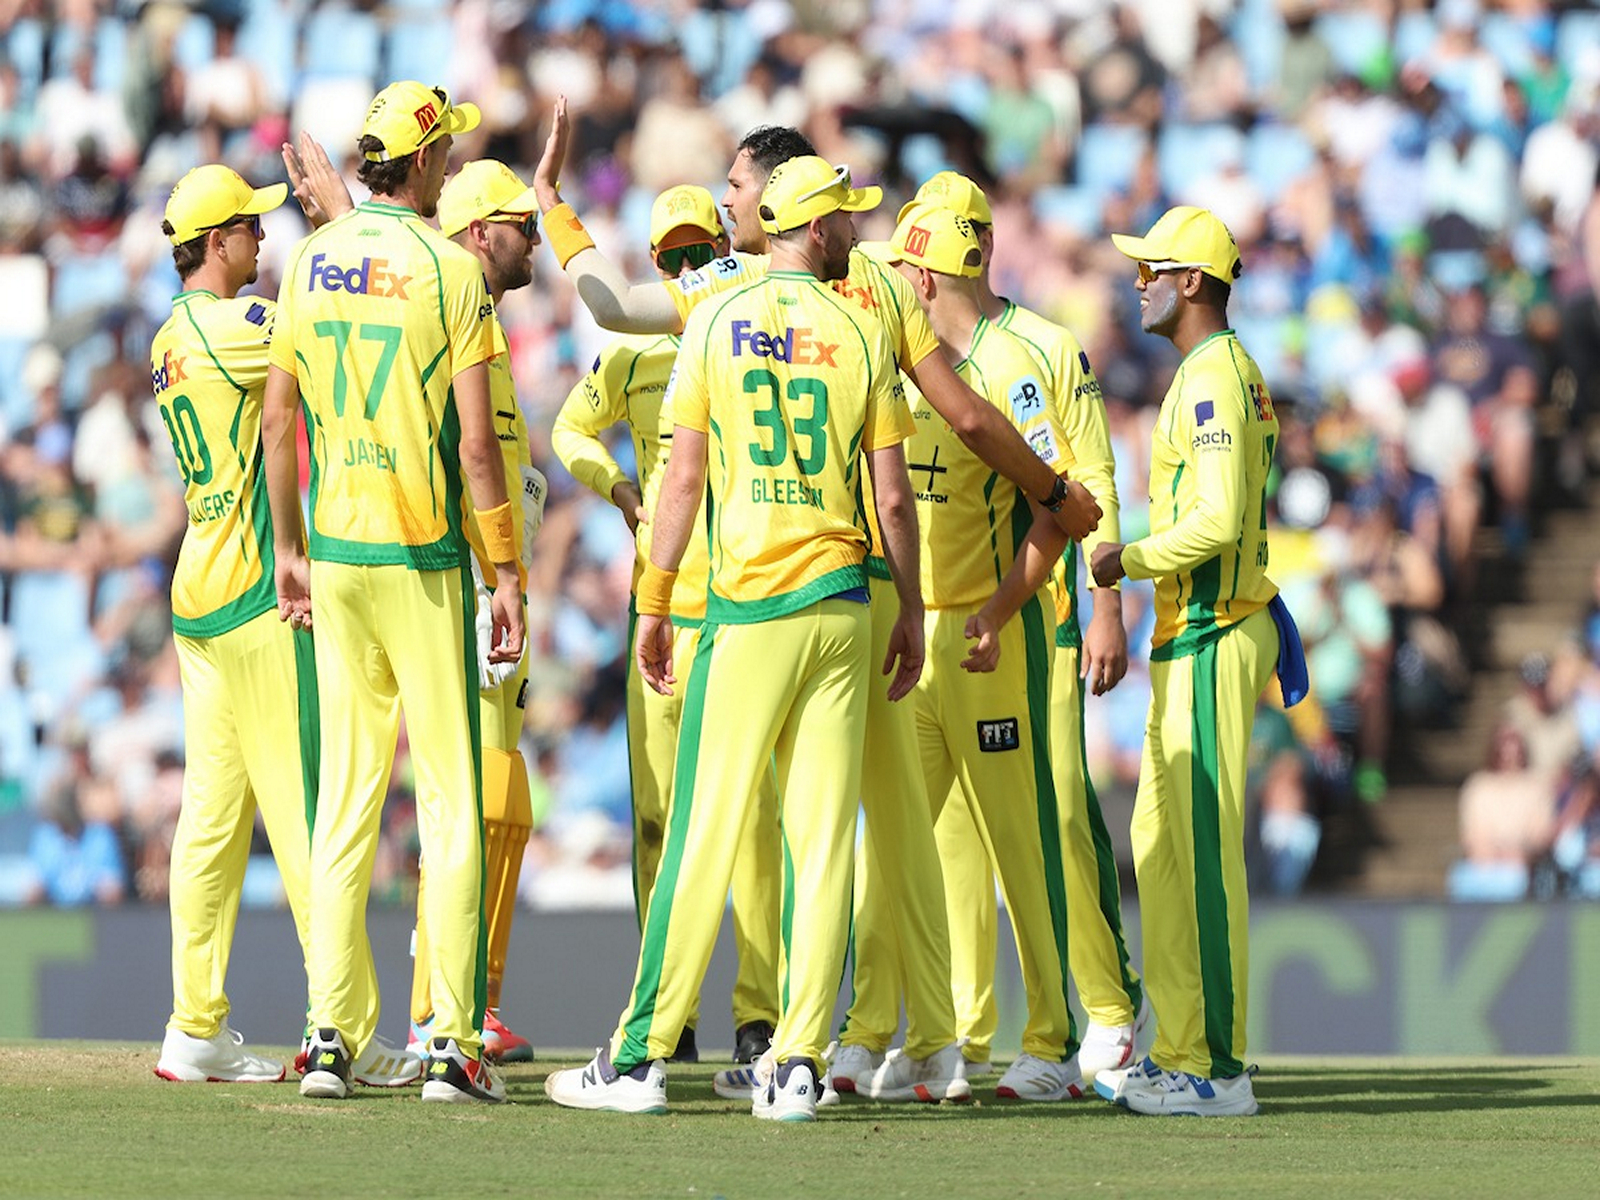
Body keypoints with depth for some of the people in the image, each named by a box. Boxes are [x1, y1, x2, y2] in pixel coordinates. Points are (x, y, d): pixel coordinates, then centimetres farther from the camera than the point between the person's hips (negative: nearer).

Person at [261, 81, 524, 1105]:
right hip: (426, 559, -5)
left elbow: (279, 420, 10)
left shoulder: (310, 264, 6)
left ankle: (333, 1036, 6)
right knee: (452, 798, -2)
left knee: (344, 795, 9)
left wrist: (289, 548, 20)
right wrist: (507, 574, -7)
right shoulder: (450, 270, -9)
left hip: (335, 558, 5)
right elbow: (477, 442, -12)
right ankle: (454, 1045, -5)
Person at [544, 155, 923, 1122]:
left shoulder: (718, 326, 1)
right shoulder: (864, 336, 2)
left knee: (704, 833, 0)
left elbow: (685, 478, 0)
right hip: (840, 606, 1)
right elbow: (893, 499, 1)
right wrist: (912, 612, 12)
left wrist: (655, 604, 6)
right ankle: (799, 1063, 0)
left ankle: (641, 1058, 0)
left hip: (746, 607, -1)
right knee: (824, 840, 3)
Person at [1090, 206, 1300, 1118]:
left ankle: (1219, 1067, -10)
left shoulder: (1213, 378, -15)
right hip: (1194, 637, 11)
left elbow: (1220, 520, -23)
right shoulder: (1232, 373, 19)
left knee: (1203, 846, -10)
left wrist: (1129, 560, -12)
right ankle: (1182, 1051, 16)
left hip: (1210, 639, -11)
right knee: (1162, 841, 13)